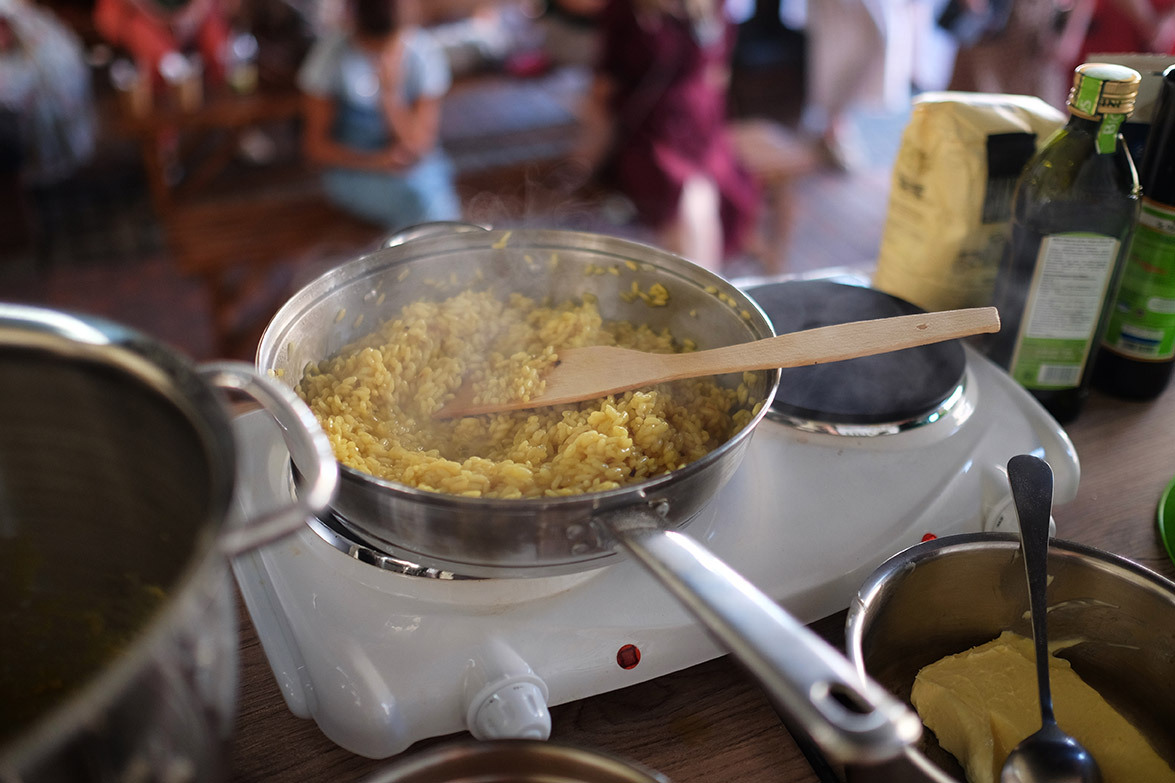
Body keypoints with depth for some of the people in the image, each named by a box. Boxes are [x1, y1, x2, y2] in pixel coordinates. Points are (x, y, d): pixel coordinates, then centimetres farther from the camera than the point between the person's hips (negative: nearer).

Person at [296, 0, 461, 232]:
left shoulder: (425, 54, -10)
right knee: (417, 198, -29)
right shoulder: (330, 54, -10)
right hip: (354, 168, -1)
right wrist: (374, 162, -22)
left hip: (420, 168, 2)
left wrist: (391, 91, -30)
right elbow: (315, 146, -6)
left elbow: (418, 146, -14)